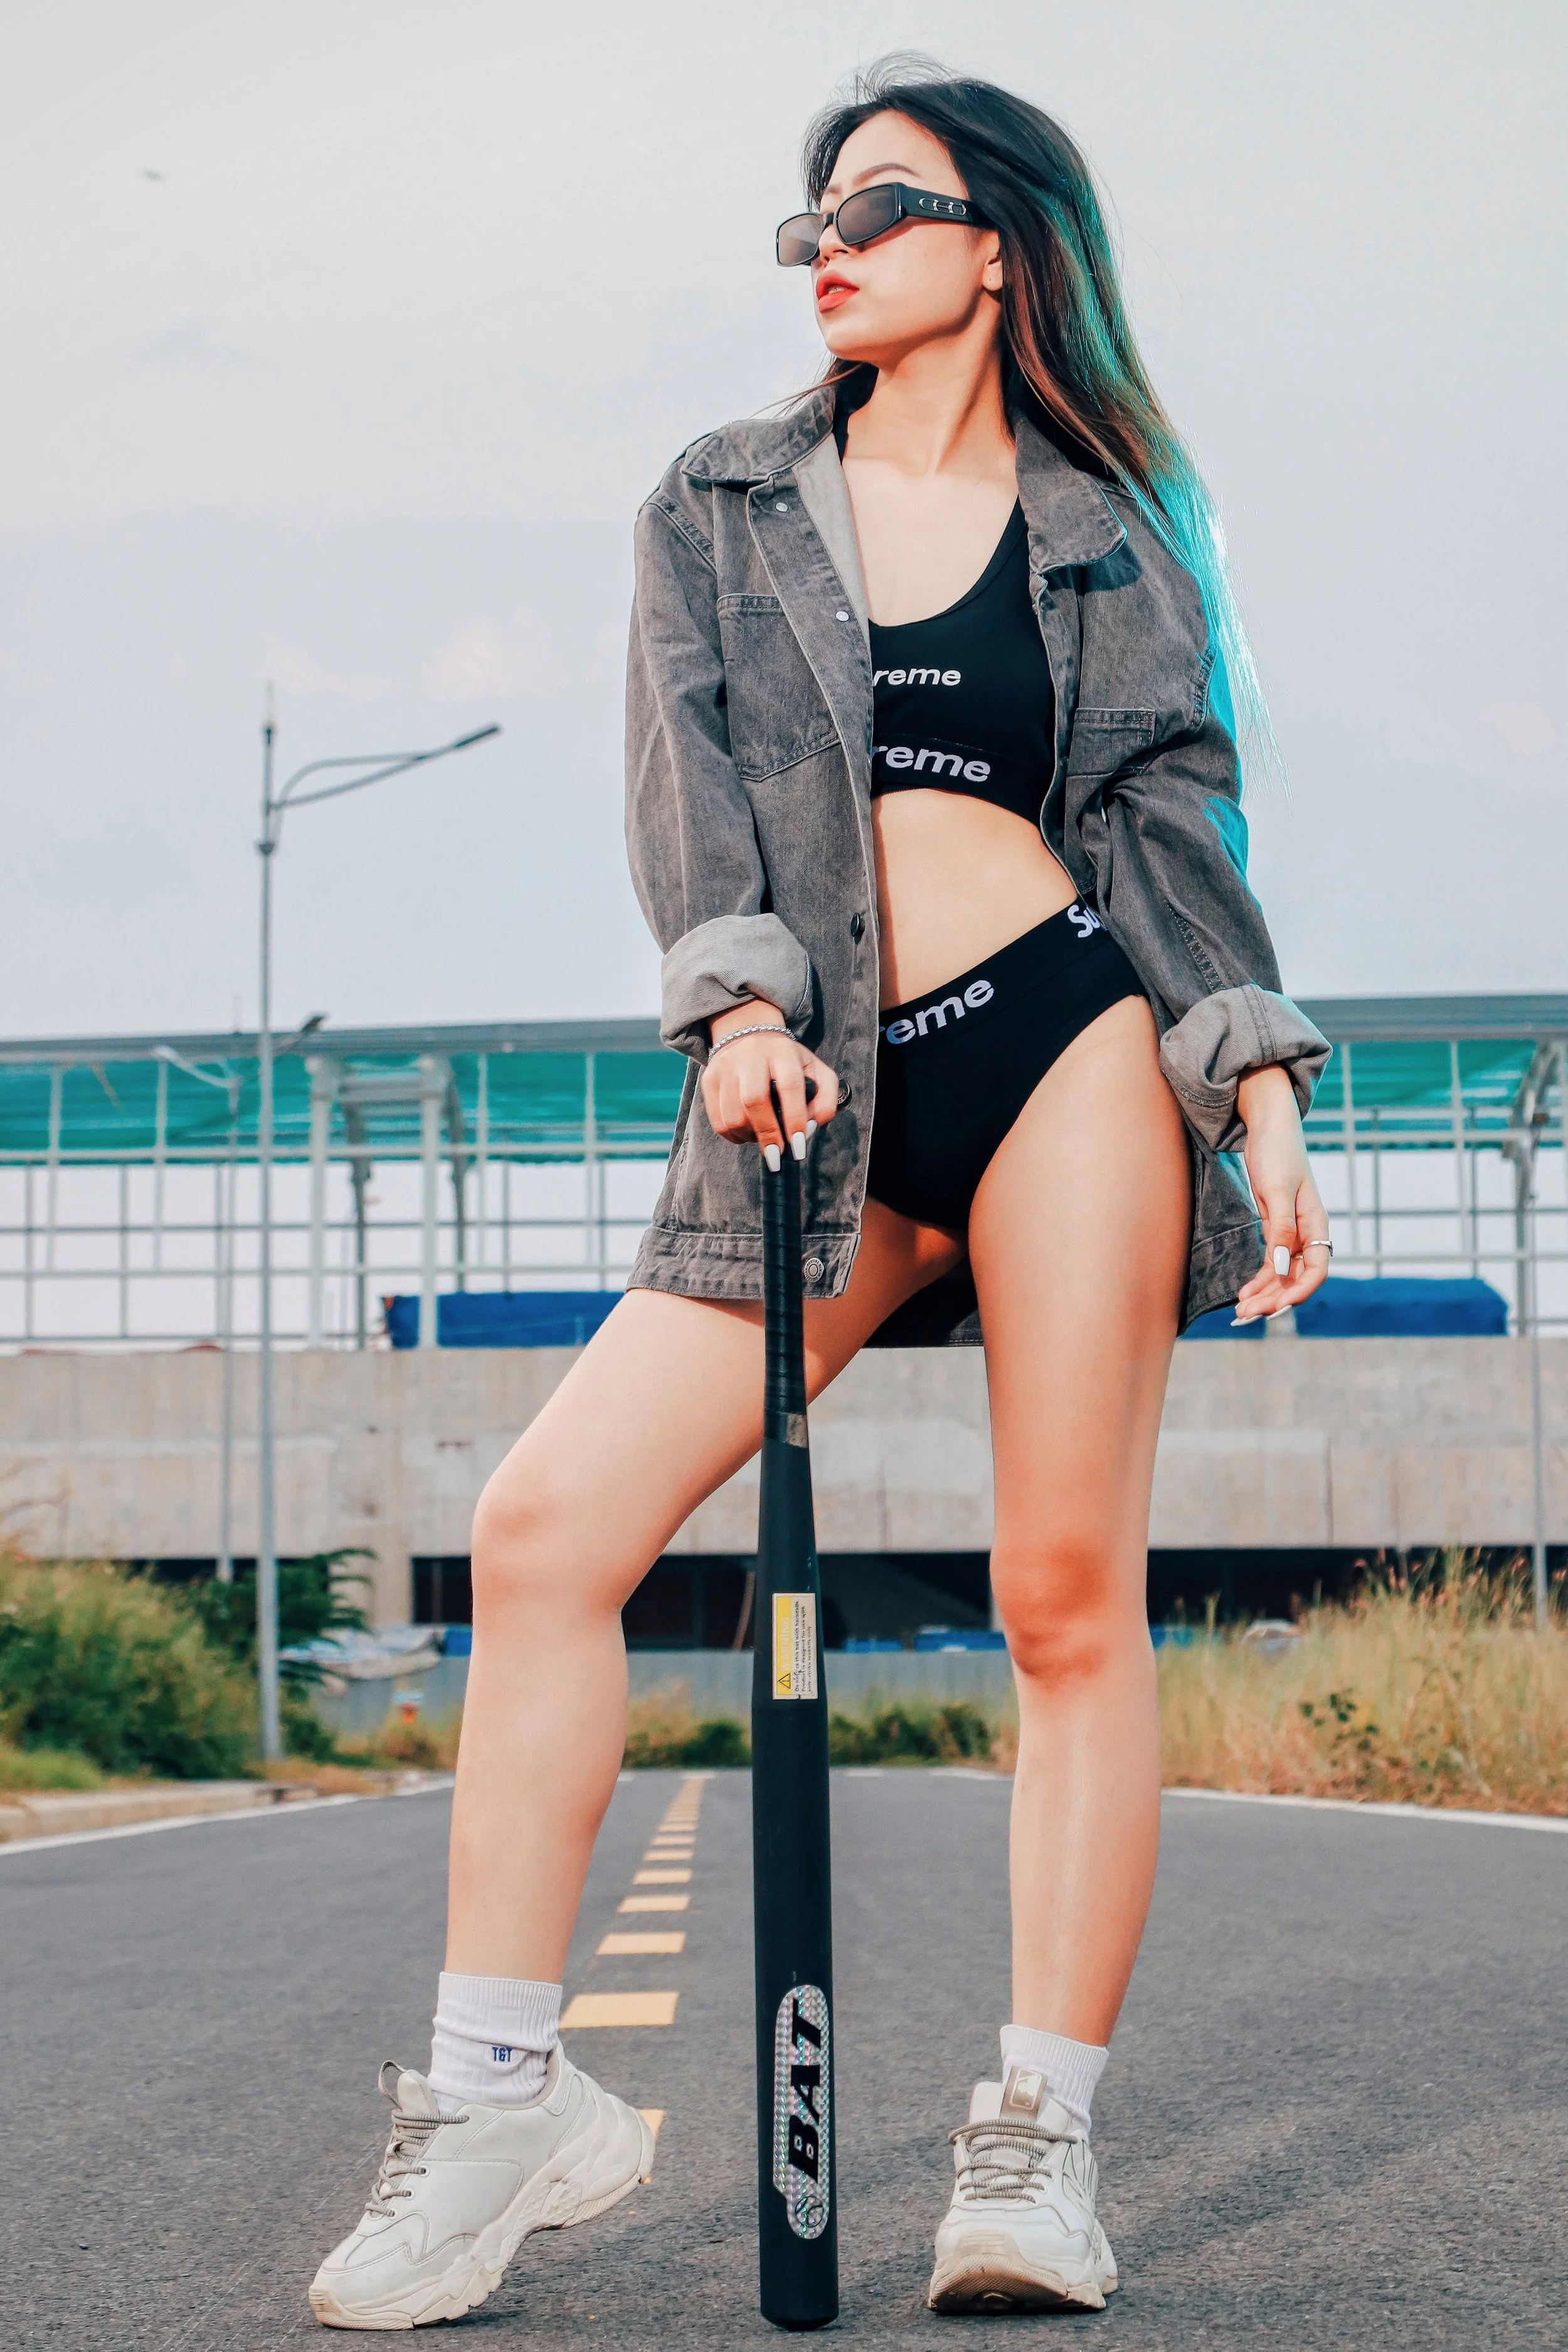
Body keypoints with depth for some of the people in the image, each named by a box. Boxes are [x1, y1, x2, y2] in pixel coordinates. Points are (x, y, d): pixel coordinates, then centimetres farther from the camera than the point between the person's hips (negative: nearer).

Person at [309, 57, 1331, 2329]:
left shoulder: (1107, 533, 12)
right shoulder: (720, 503, 16)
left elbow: (1175, 820, 9)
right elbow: (688, 758, 2)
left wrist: (1261, 1088, -3)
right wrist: (739, 991, -14)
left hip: (1066, 1048, -1)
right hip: (826, 1106, 2)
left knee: (1069, 1594, -4)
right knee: (543, 1526, -11)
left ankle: (1042, 2141, 4)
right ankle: (500, 2097, -3)